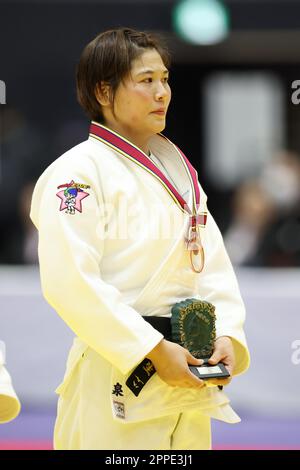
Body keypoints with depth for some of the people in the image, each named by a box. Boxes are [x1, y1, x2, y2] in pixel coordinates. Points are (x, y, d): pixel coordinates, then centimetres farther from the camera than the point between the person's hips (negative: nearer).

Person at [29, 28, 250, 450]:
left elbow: (213, 262, 11)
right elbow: (70, 283, -19)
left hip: (186, 377, 7)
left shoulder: (177, 170, 14)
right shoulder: (79, 173, -11)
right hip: (117, 376, -7)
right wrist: (153, 351, -20)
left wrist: (226, 335, -6)